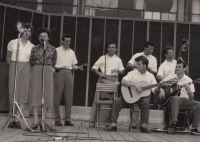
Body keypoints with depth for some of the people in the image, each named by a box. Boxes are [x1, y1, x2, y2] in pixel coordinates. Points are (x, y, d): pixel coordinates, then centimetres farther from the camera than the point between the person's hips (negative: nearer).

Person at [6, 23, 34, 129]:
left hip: (26, 68, 1)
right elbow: (8, 57, 11)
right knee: (14, 91, -1)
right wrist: (13, 66, 3)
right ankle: (14, 118, 11)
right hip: (14, 67, -1)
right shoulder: (13, 43, 4)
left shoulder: (32, 46, 7)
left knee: (23, 92, -5)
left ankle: (16, 120, -4)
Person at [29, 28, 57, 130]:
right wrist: (37, 68, 2)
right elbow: (32, 61, 11)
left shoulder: (52, 49, 6)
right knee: (35, 93, -5)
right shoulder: (35, 48, 7)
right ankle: (36, 121, -4)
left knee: (47, 94, -2)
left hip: (48, 71, 0)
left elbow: (54, 62, 10)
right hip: (36, 71, 0)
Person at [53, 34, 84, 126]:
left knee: (69, 97, 2)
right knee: (57, 97, -3)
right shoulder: (56, 50, 7)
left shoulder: (71, 52, 19)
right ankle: (57, 119, 3)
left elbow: (73, 65, 17)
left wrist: (79, 67, -3)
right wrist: (54, 68, -18)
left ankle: (67, 119, 7)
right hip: (59, 72, -4)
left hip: (68, 73, 4)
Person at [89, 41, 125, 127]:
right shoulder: (102, 58, 9)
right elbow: (94, 68, 7)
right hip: (103, 80, -1)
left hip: (113, 81, 1)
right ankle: (93, 121, -2)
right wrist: (100, 74, -10)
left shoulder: (118, 60, 14)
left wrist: (117, 71, -12)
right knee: (97, 100, -5)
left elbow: (122, 72, 10)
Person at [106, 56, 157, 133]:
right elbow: (123, 82, -14)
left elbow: (155, 90, 1)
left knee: (146, 102, -35)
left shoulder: (150, 76, 5)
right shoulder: (132, 73, 3)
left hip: (142, 97, -1)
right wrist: (135, 85, -23)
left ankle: (144, 125, -26)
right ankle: (113, 124, -17)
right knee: (116, 102, -21)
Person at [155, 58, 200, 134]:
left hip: (184, 101, 2)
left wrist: (189, 91, -20)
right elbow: (156, 89, 8)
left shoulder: (188, 80, 7)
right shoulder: (170, 77, 8)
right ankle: (173, 123, -43)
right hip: (172, 100, -2)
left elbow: (191, 98, 2)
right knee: (175, 97, -38)